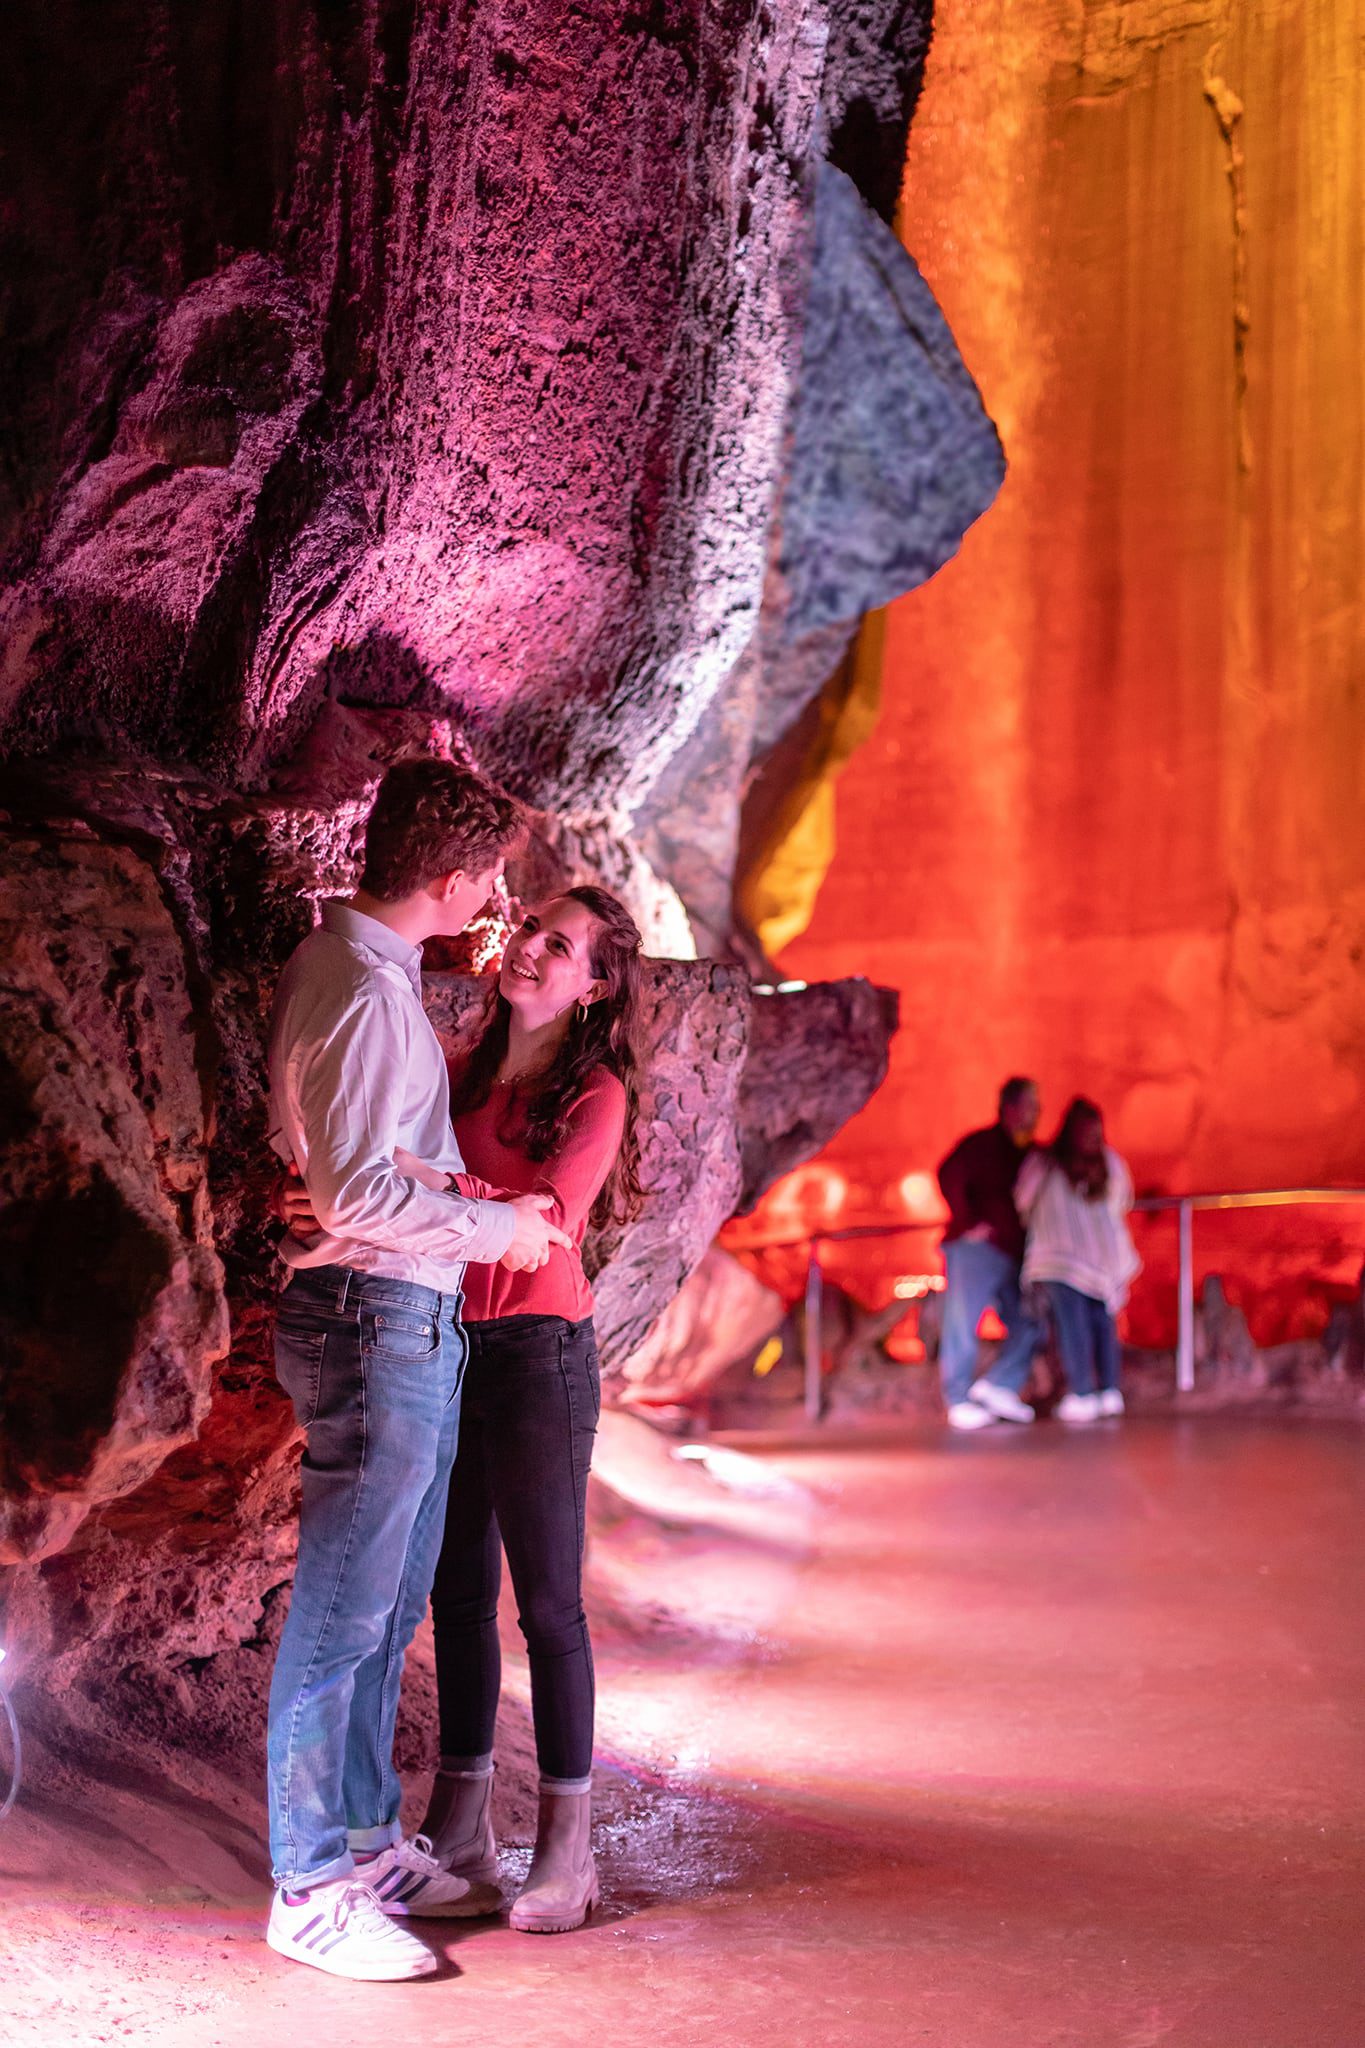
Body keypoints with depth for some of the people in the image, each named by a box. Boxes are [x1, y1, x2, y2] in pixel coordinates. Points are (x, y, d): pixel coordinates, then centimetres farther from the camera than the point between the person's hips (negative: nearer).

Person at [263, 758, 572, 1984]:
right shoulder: (368, 994, -19)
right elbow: (357, 1194, -24)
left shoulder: (354, 965, 14)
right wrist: (500, 1227, -13)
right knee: (343, 1612, -3)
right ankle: (313, 1890, 6)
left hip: (409, 1325, 10)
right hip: (376, 1322, -10)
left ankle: (368, 1842, 27)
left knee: (388, 1604, 17)